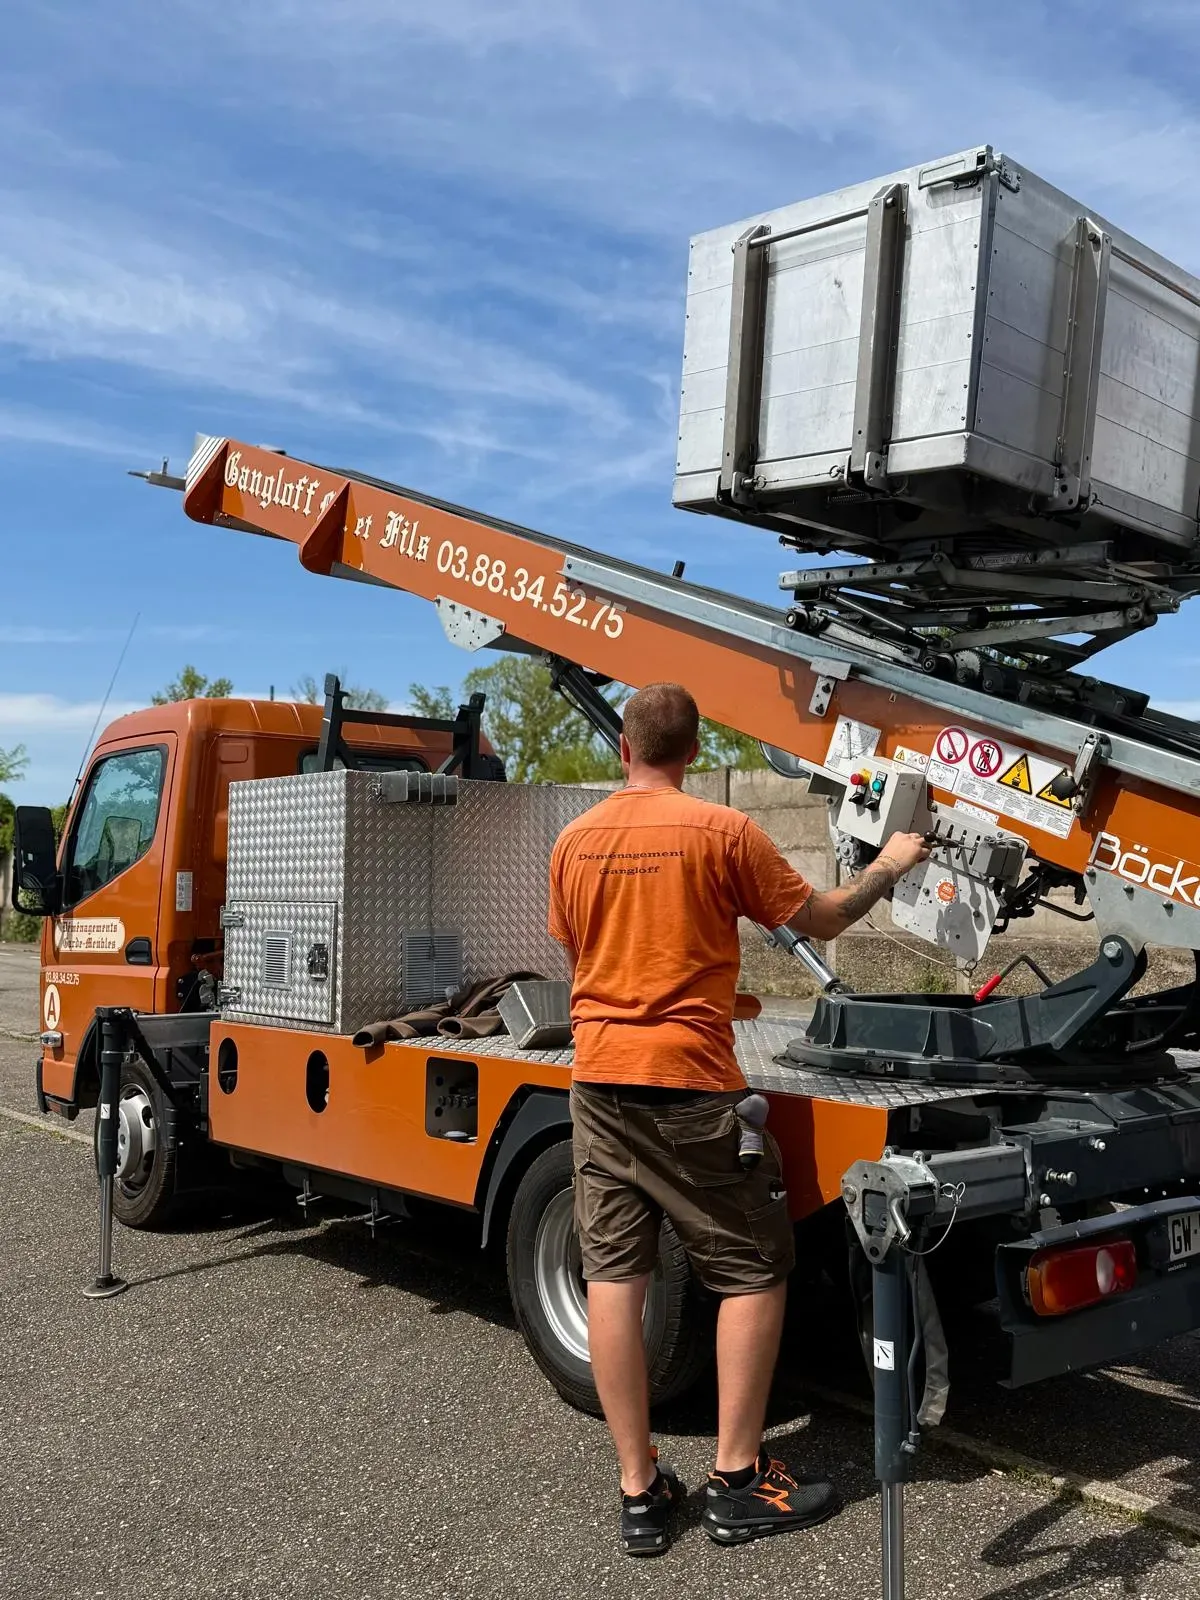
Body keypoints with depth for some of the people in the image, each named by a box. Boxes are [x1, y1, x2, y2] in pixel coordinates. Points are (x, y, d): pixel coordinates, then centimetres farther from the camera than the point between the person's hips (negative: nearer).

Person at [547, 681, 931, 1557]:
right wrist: (891, 865, 16)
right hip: (690, 1086, -5)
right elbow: (822, 920, -1)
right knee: (755, 1271, 10)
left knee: (614, 1273, 6)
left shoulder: (573, 840, 5)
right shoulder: (722, 830, -10)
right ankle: (738, 1481, 14)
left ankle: (640, 1492, 14)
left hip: (598, 1079, 5)